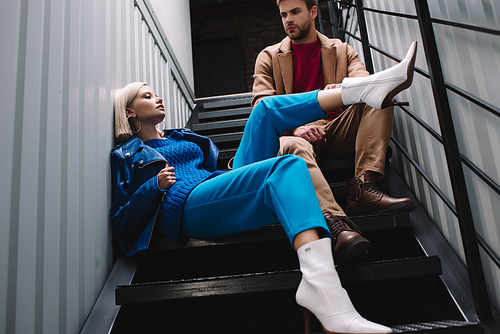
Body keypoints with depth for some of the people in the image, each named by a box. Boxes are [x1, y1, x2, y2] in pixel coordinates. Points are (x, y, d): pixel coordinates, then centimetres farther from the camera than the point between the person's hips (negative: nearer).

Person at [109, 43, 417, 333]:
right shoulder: (125, 155, 16)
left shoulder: (182, 137, 34)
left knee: (267, 109, -4)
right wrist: (155, 186, -9)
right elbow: (121, 222, 8)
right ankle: (324, 291, -54)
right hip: (186, 207, -6)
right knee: (287, 166, -32)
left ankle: (366, 88, -17)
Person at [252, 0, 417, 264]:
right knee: (294, 147, -36)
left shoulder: (342, 51, 21)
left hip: (337, 132, 3)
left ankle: (363, 188, -33)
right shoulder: (268, 57, 17)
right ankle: (336, 223, -55)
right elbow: (262, 106, 0)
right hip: (293, 132, -2)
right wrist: (295, 127, -20)